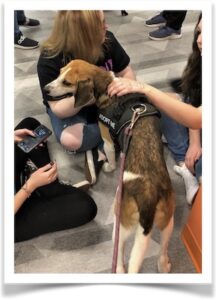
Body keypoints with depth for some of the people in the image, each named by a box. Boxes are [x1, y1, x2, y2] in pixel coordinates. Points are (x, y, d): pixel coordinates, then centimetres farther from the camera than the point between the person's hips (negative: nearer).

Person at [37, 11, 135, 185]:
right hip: (69, 108, -3)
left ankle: (99, 150, -15)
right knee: (71, 140, -35)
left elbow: (127, 72, -7)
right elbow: (59, 109, -26)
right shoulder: (49, 61, -28)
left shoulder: (106, 40, -18)